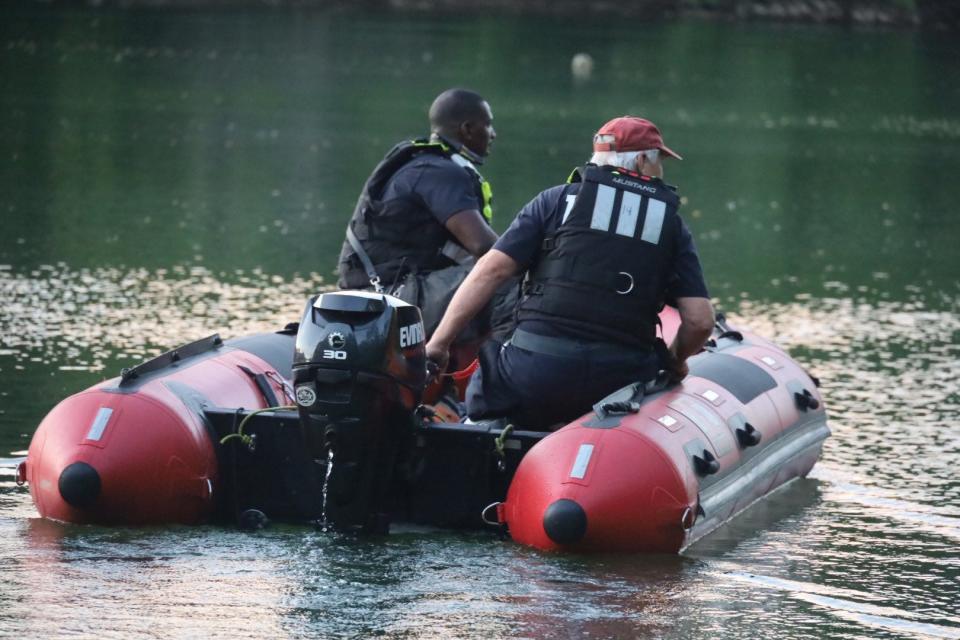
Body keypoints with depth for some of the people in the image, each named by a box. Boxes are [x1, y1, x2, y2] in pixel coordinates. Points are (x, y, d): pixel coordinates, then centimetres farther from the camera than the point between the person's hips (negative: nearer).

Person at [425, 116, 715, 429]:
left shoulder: (558, 200, 9)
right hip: (621, 378, 1)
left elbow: (491, 270, 0)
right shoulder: (671, 226, 13)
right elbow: (700, 319, 5)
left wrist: (437, 344, 2)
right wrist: (675, 362, 26)